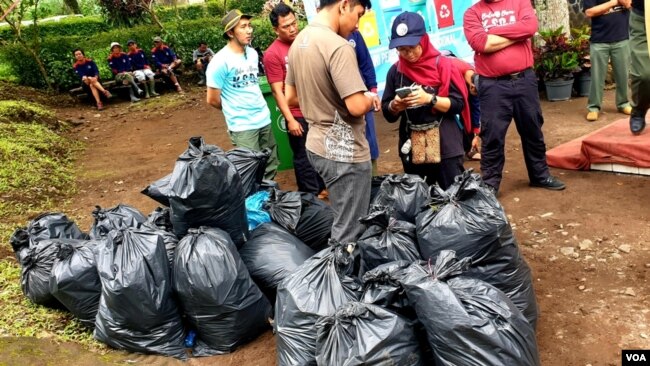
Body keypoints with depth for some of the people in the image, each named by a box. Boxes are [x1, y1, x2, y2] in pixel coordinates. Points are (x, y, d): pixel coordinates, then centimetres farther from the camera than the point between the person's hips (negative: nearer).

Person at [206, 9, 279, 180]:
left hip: (264, 120, 7)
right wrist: (235, 111, 6)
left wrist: (260, 110, 12)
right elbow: (213, 99, -8)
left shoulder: (253, 53, 6)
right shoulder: (221, 61, -14)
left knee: (271, 168, 12)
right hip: (243, 126, -6)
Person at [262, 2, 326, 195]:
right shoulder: (272, 54, -12)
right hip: (298, 114, -6)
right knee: (303, 156, 8)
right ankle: (310, 194, 23)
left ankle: (322, 187, 35)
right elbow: (277, 91, -12)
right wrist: (290, 120, -15)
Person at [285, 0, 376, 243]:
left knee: (343, 222, 23)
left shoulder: (298, 42, 7)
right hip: (344, 151, -9)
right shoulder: (338, 46, -21)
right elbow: (357, 106, -26)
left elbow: (291, 97, 15)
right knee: (349, 232, 4)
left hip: (317, 145, 9)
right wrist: (370, 99, -4)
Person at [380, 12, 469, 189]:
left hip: (445, 145, -3)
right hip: (412, 147, 3)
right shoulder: (396, 71, 4)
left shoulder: (442, 64, -5)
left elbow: (458, 104, -8)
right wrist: (395, 105, -14)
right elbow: (388, 114, 7)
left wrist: (429, 99, -21)